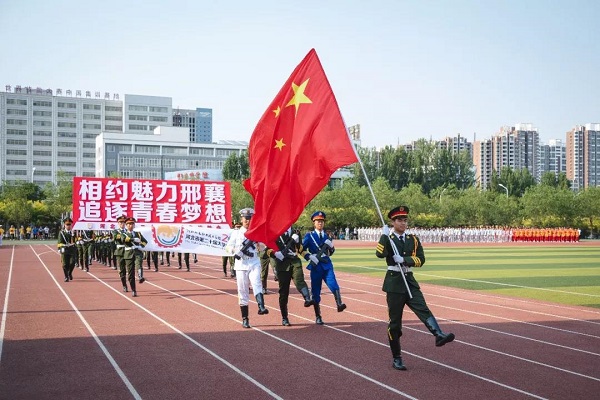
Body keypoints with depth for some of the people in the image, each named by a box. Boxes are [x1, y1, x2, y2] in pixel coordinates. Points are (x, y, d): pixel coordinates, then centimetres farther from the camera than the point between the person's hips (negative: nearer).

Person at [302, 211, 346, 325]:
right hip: (315, 267, -2)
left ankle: (339, 304, -40)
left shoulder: (326, 236, 14)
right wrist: (310, 257, -15)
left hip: (327, 265, 2)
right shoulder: (309, 236, 4)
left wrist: (331, 246, 1)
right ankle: (318, 317, 12)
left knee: (333, 284, -25)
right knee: (316, 292, 3)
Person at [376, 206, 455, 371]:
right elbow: (380, 254, -20)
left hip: (410, 281, 3)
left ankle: (439, 335, -40)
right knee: (395, 321, 2)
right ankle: (396, 358, 12)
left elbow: (421, 259, -1)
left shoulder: (413, 239, 9)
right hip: (394, 282, -3)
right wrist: (385, 236, -25)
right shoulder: (387, 238, -1)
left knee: (423, 309, -20)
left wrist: (404, 259, -15)